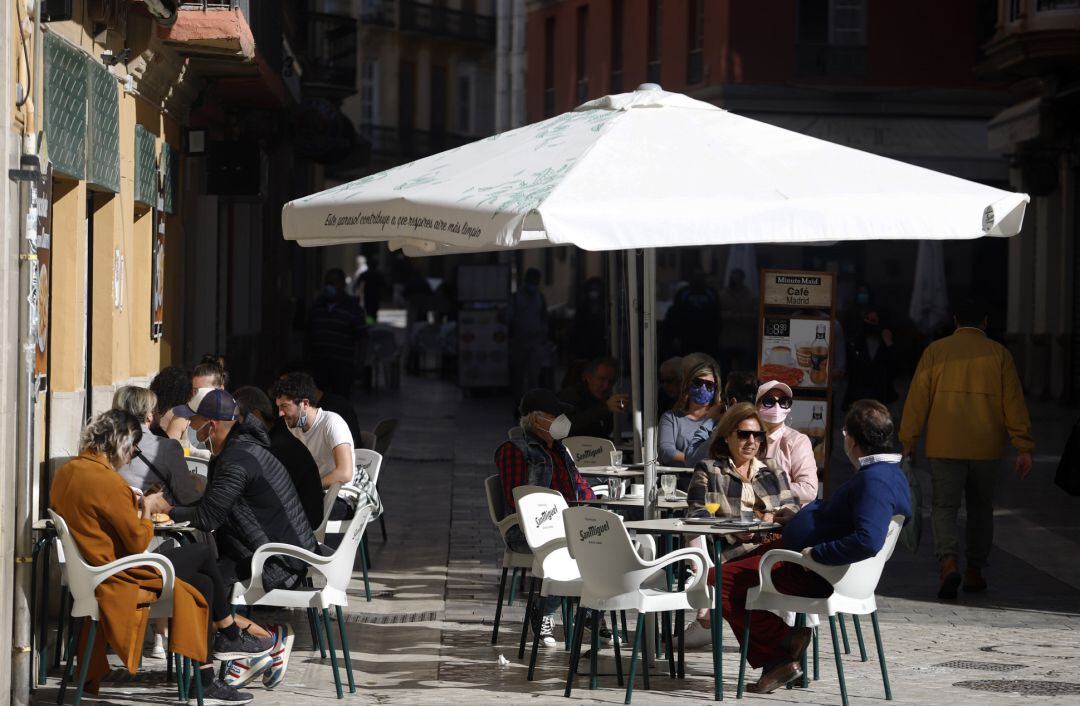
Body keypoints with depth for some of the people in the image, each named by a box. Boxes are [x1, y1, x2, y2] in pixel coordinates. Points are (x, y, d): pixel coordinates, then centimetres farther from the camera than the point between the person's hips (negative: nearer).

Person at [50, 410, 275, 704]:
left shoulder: (65, 472, 6)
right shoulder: (106, 481, -23)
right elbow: (138, 542, -19)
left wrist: (133, 505, 13)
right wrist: (148, 509, -1)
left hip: (93, 573, 9)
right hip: (119, 577, -9)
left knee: (202, 582, 13)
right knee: (202, 553, 4)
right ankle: (230, 633, 23)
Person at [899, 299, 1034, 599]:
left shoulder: (935, 351, 3)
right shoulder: (998, 354, 3)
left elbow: (918, 399, 1)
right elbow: (1014, 403, 0)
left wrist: (908, 442, 6)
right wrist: (1024, 448, 1)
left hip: (945, 447, -1)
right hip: (986, 448, 1)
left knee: (944, 506, 0)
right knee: (981, 508, 16)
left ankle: (948, 562, -23)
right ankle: (974, 572, 19)